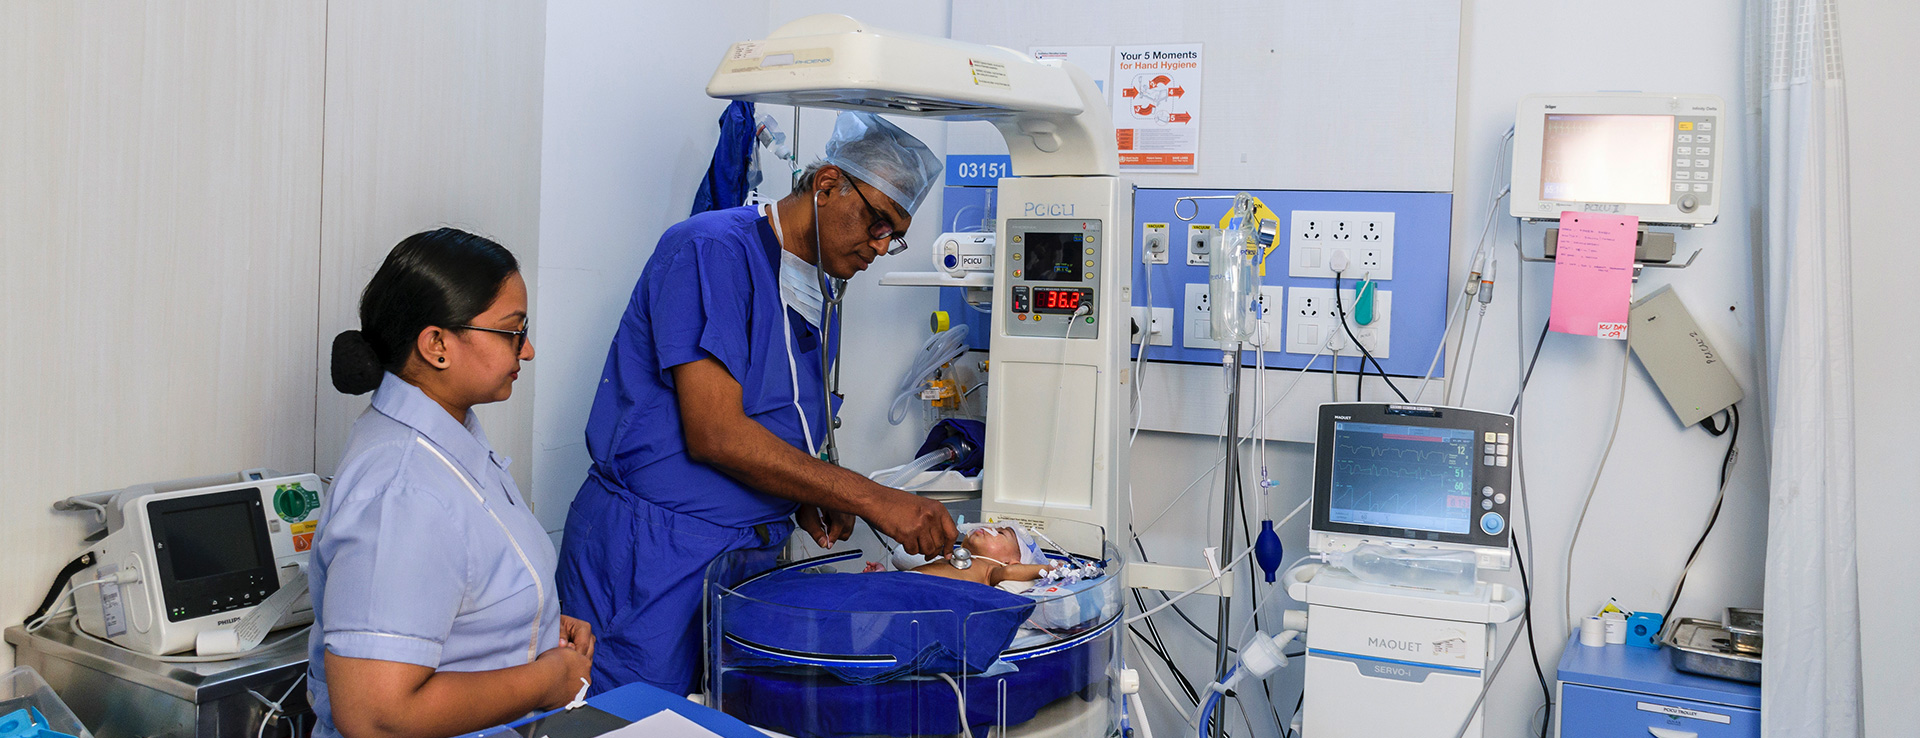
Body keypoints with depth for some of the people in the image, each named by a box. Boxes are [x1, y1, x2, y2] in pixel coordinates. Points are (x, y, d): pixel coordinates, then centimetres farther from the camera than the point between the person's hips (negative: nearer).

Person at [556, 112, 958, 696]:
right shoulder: (713, 249, -13)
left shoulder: (820, 297, 13)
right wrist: (874, 501, -21)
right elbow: (715, 435, -21)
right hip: (653, 557, -8)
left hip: (748, 557, 8)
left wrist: (806, 501, 1)